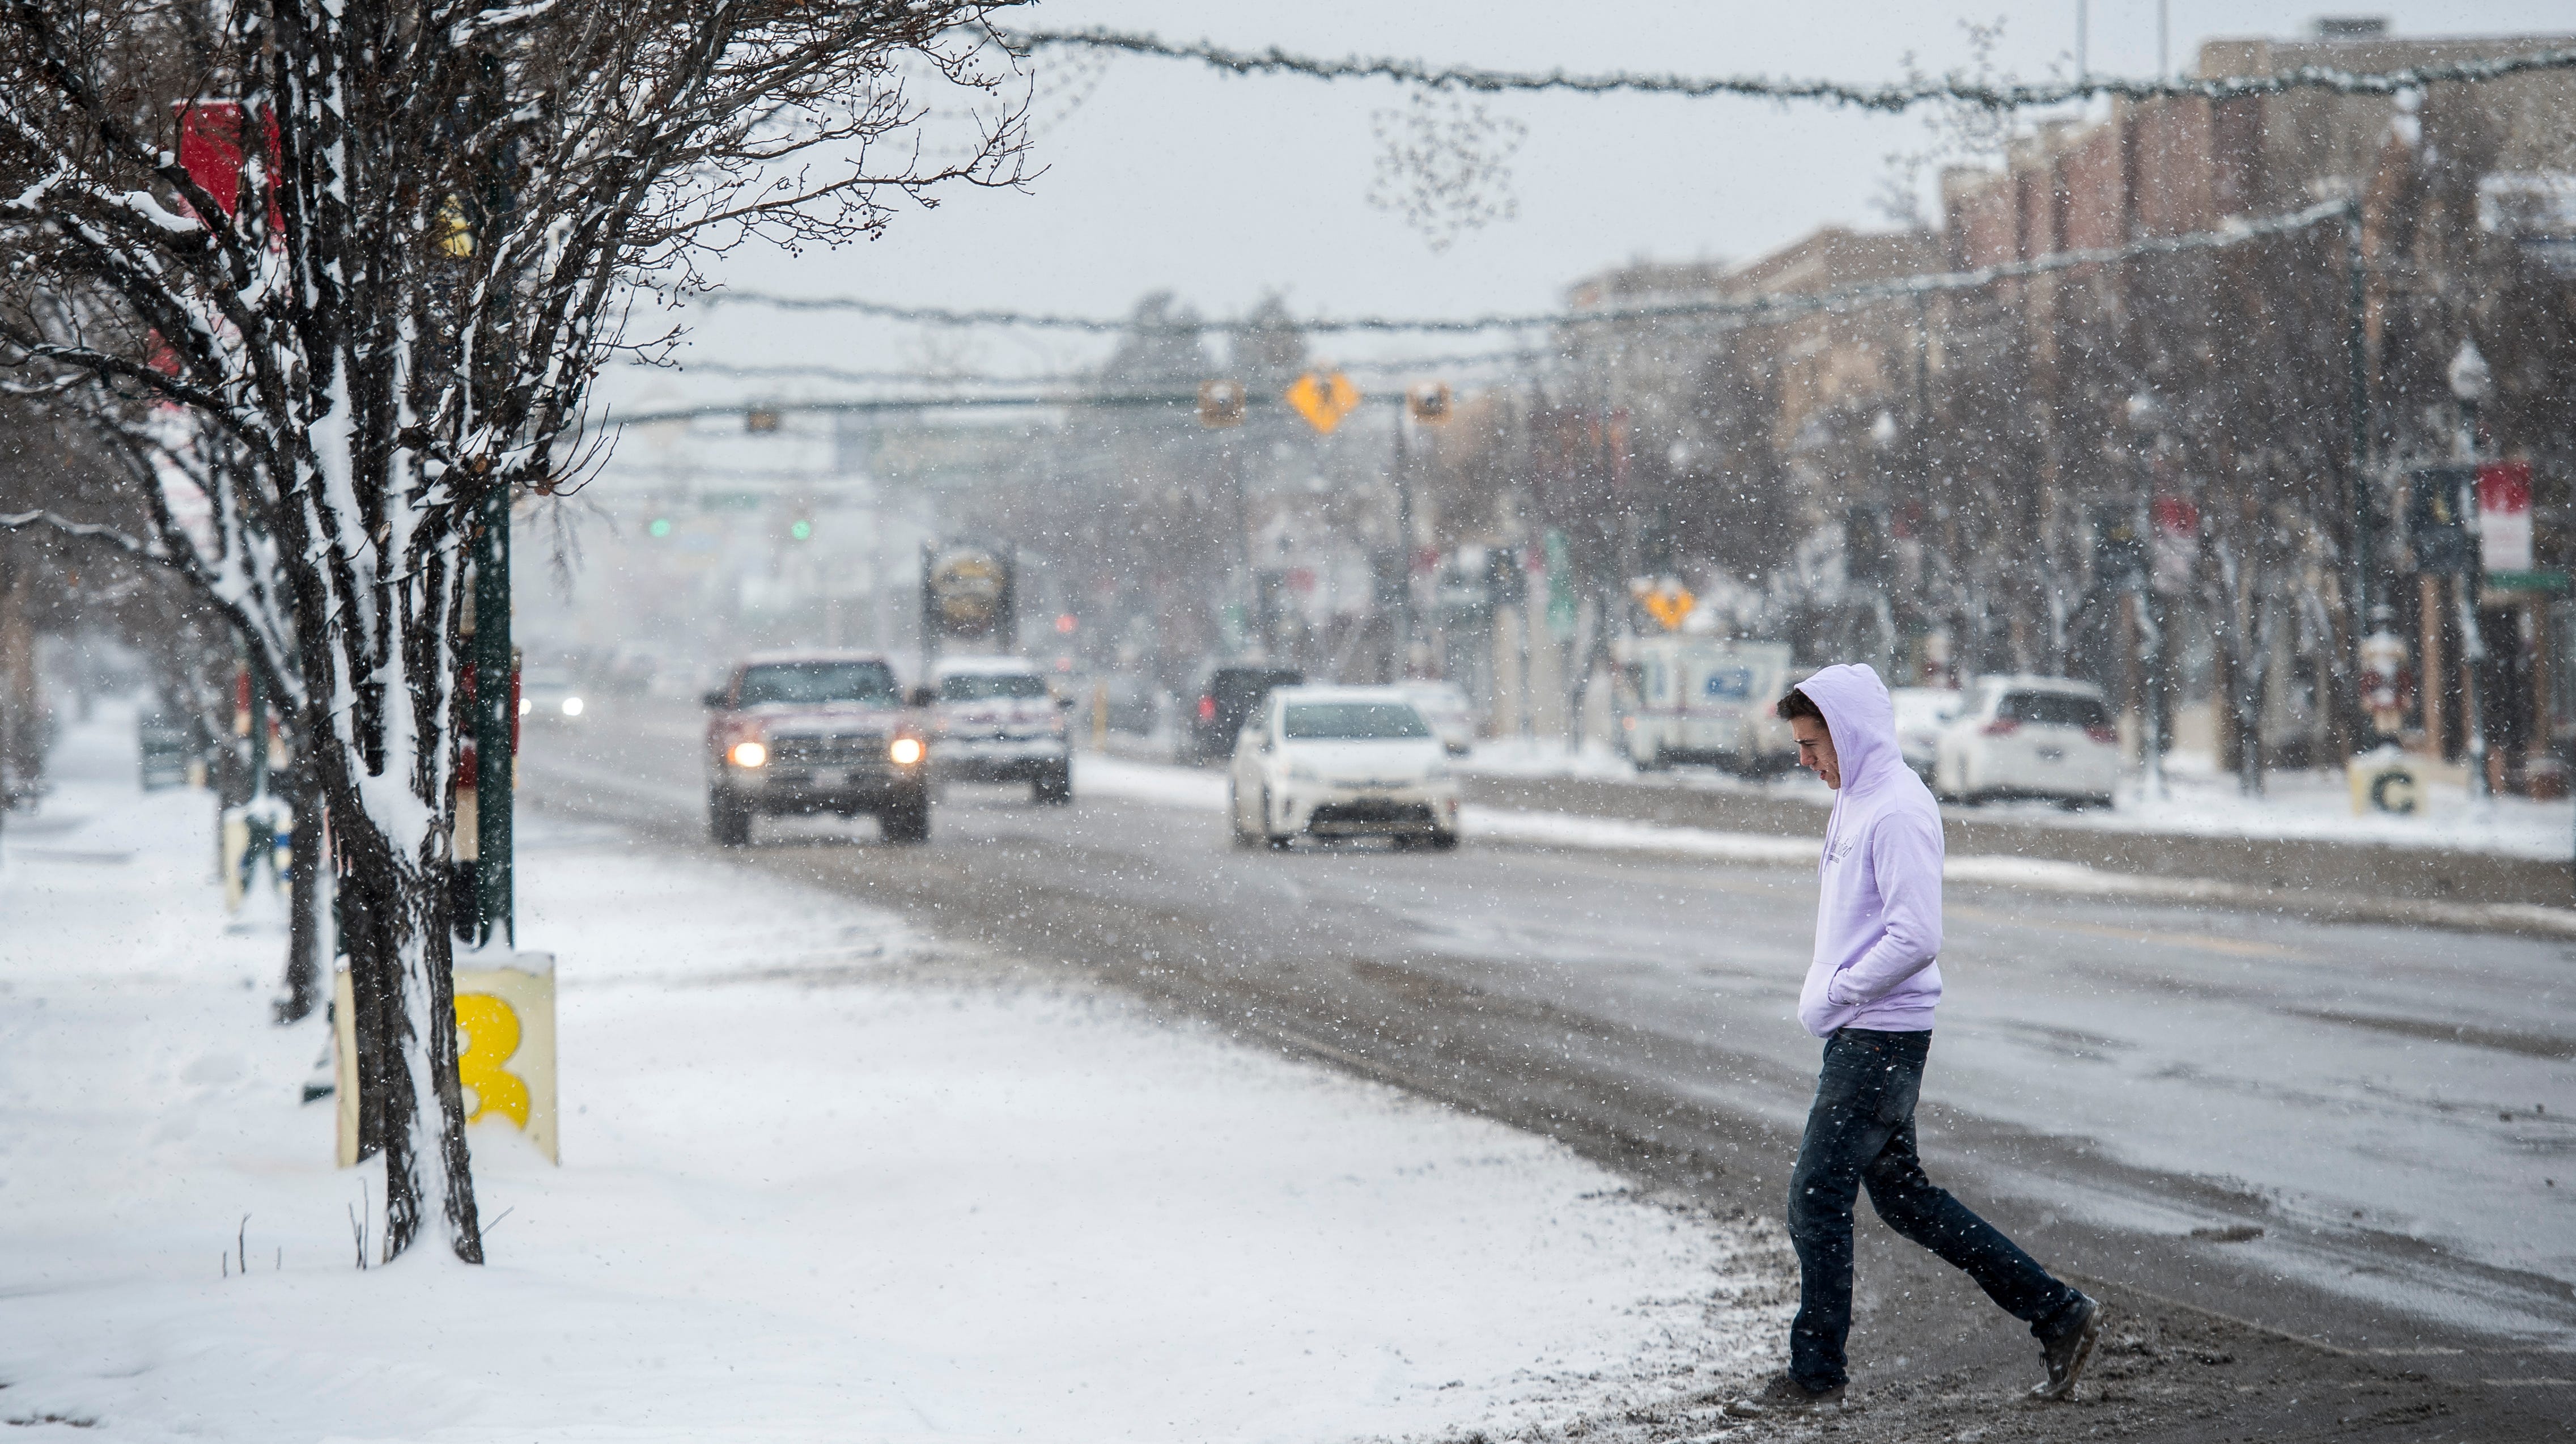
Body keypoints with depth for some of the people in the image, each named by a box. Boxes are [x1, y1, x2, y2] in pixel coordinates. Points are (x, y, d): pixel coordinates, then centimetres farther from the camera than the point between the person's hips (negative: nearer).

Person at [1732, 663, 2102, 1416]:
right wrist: (1826, 993, 10)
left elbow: (1916, 938, -24)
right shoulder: (1854, 802, 14)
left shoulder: (1898, 810, -17)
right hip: (1859, 1034, 10)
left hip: (1880, 1036, -10)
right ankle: (2056, 1311, 17)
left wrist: (1833, 993, -15)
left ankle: (1815, 1373, 5)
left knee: (1817, 1197, -5)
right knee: (1902, 1194, 13)